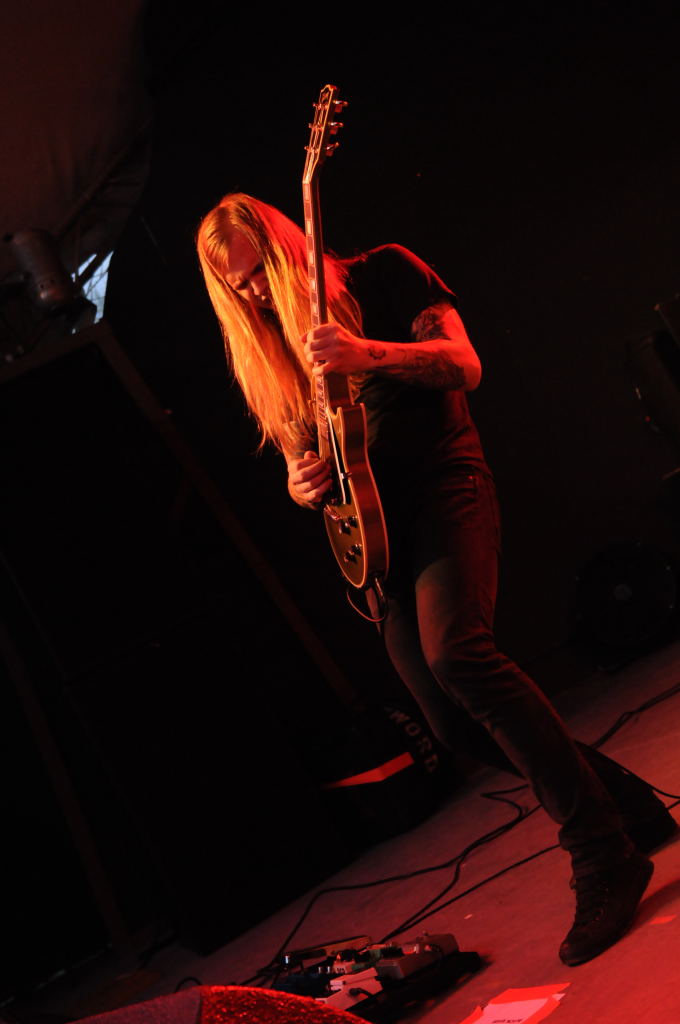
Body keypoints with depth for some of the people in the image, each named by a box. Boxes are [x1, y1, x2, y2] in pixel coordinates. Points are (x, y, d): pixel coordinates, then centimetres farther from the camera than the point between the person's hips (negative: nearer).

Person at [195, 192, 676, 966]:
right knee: (457, 723, -1)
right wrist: (301, 487, -2)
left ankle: (605, 857, -23)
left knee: (456, 651, -31)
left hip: (441, 482, -6)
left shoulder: (379, 276, 3)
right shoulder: (266, 359, 18)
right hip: (372, 526, 6)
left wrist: (370, 355, -23)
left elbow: (464, 365, -6)